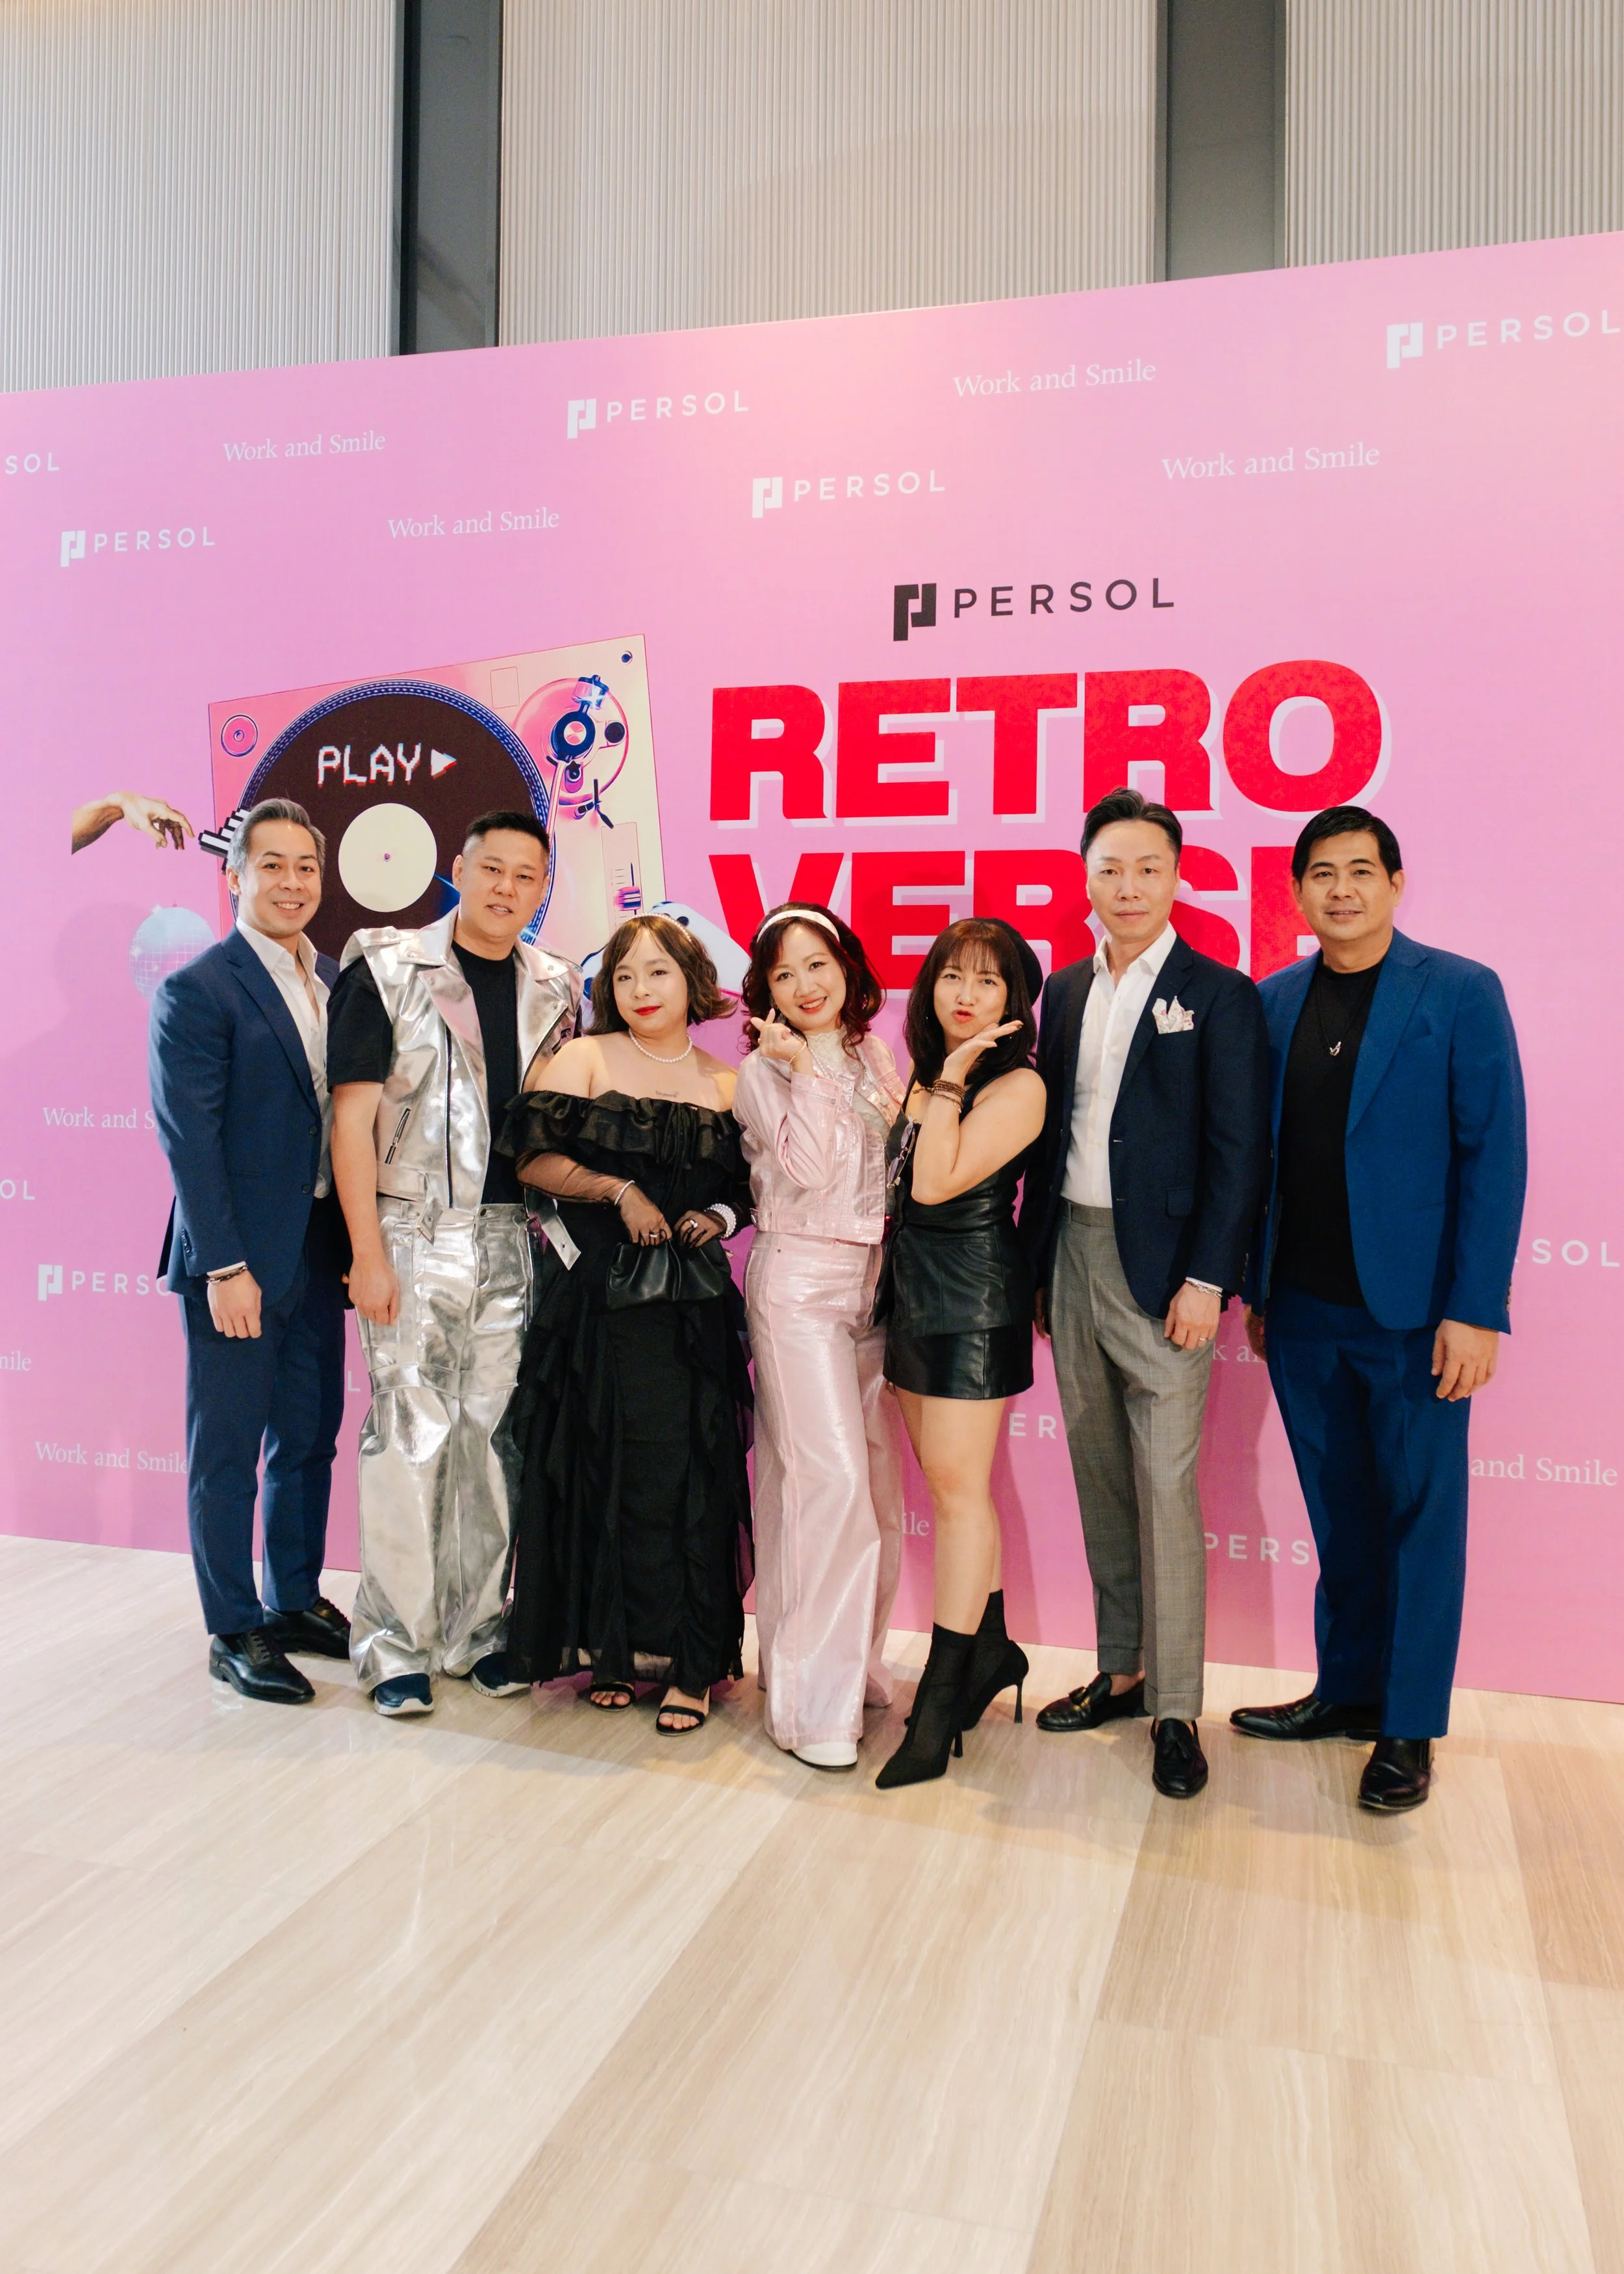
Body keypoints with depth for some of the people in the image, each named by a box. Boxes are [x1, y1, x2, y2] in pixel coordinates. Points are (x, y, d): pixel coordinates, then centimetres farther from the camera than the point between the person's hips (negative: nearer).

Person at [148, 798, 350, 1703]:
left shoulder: (339, 982, 10)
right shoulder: (196, 992, -9)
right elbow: (189, 1142, -13)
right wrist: (225, 1267, -16)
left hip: (320, 1254, 7)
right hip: (239, 1258, -6)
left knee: (309, 1440, 16)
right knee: (227, 1451, 6)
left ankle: (297, 1601, 31)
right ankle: (235, 1632, 19)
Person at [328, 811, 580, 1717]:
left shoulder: (555, 989, 9)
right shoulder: (387, 969, -2)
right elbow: (353, 1118, -6)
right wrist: (368, 1253, -11)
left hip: (513, 1236, 4)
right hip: (414, 1234, -3)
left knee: (496, 1432, 8)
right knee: (410, 1432, -1)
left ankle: (480, 1630, 22)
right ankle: (396, 1644, 13)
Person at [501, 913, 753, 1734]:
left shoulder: (725, 1083, 11)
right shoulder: (585, 1058, 5)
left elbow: (749, 1186, 16)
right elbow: (534, 1158, -4)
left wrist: (722, 1215, -3)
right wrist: (619, 1190, -12)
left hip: (691, 1303, 1)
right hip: (597, 1296, -1)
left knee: (687, 1471, -3)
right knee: (602, 1466, 3)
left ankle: (693, 1662, 6)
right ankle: (612, 1646, 18)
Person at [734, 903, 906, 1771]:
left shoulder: (874, 1060, 15)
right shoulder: (764, 1072, 0)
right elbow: (809, 1169, -13)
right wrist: (803, 1069, -13)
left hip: (874, 1278, 6)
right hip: (799, 1281, -5)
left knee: (875, 1478, 6)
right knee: (829, 1478, -13)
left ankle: (855, 1663, 23)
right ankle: (812, 1700, -6)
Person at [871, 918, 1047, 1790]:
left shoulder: (1018, 1086, -13)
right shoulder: (921, 1075, 11)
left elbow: (937, 1182, -21)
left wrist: (951, 1077, -16)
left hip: (972, 1297, -8)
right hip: (910, 1289, 8)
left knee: (956, 1486, -4)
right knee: (949, 1482, 14)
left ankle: (939, 1703, 3)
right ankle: (991, 1647, 29)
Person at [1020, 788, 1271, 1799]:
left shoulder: (1221, 995, -5)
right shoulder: (1064, 993, 11)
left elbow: (1240, 1150, -9)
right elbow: (1048, 1133, 13)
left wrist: (1206, 1280, -14)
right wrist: (1037, 1264, 10)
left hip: (1161, 1268, -5)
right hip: (1072, 1254, 6)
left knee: (1165, 1485, -3)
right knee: (1099, 1475, 13)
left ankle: (1177, 1708, 9)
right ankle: (1122, 1670, 27)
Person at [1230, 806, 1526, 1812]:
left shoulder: (1461, 994, -5)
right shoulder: (1275, 1001, 7)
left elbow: (1494, 1156, -8)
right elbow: (1260, 1152, 9)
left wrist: (1476, 1310, -14)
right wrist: (1257, 1287, 7)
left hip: (1413, 1312, -4)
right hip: (1303, 1309, 4)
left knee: (1419, 1513, 7)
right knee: (1338, 1511, 15)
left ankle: (1409, 1727, 21)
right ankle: (1346, 1690, 30)